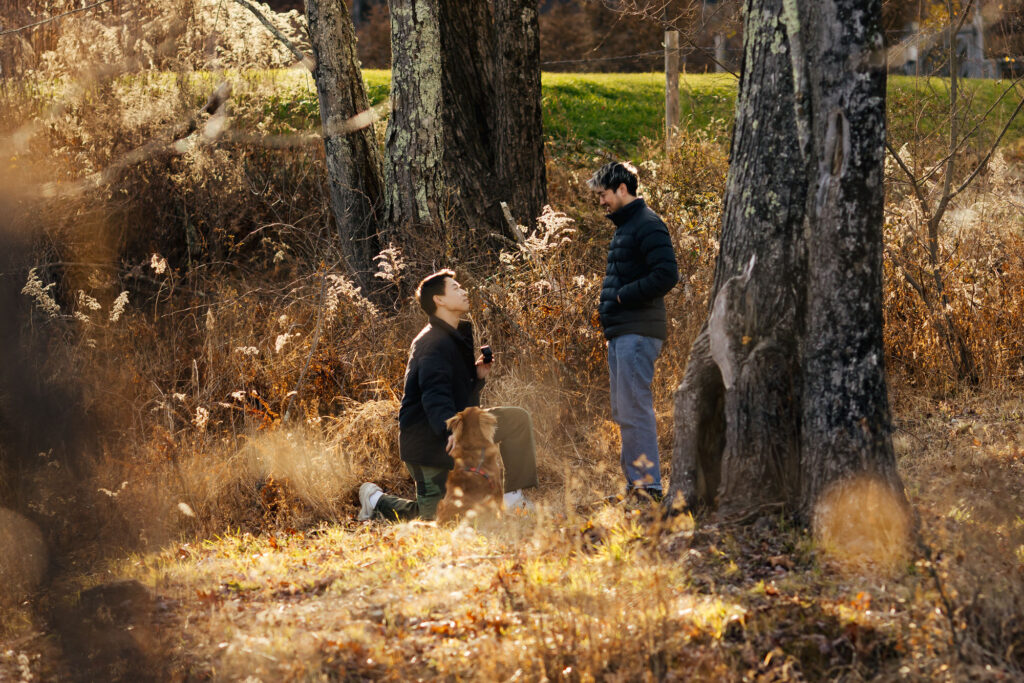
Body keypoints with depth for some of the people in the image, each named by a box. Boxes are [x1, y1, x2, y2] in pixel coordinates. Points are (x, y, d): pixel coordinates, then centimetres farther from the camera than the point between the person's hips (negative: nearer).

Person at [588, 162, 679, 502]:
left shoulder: (647, 225, -11)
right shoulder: (623, 227, 20)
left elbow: (667, 275, -22)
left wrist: (622, 296, -16)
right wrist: (607, 302, 12)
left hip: (638, 331, -11)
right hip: (620, 332, 11)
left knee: (635, 410, -12)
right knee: (623, 413, 13)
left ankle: (648, 485, -11)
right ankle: (635, 483, 17)